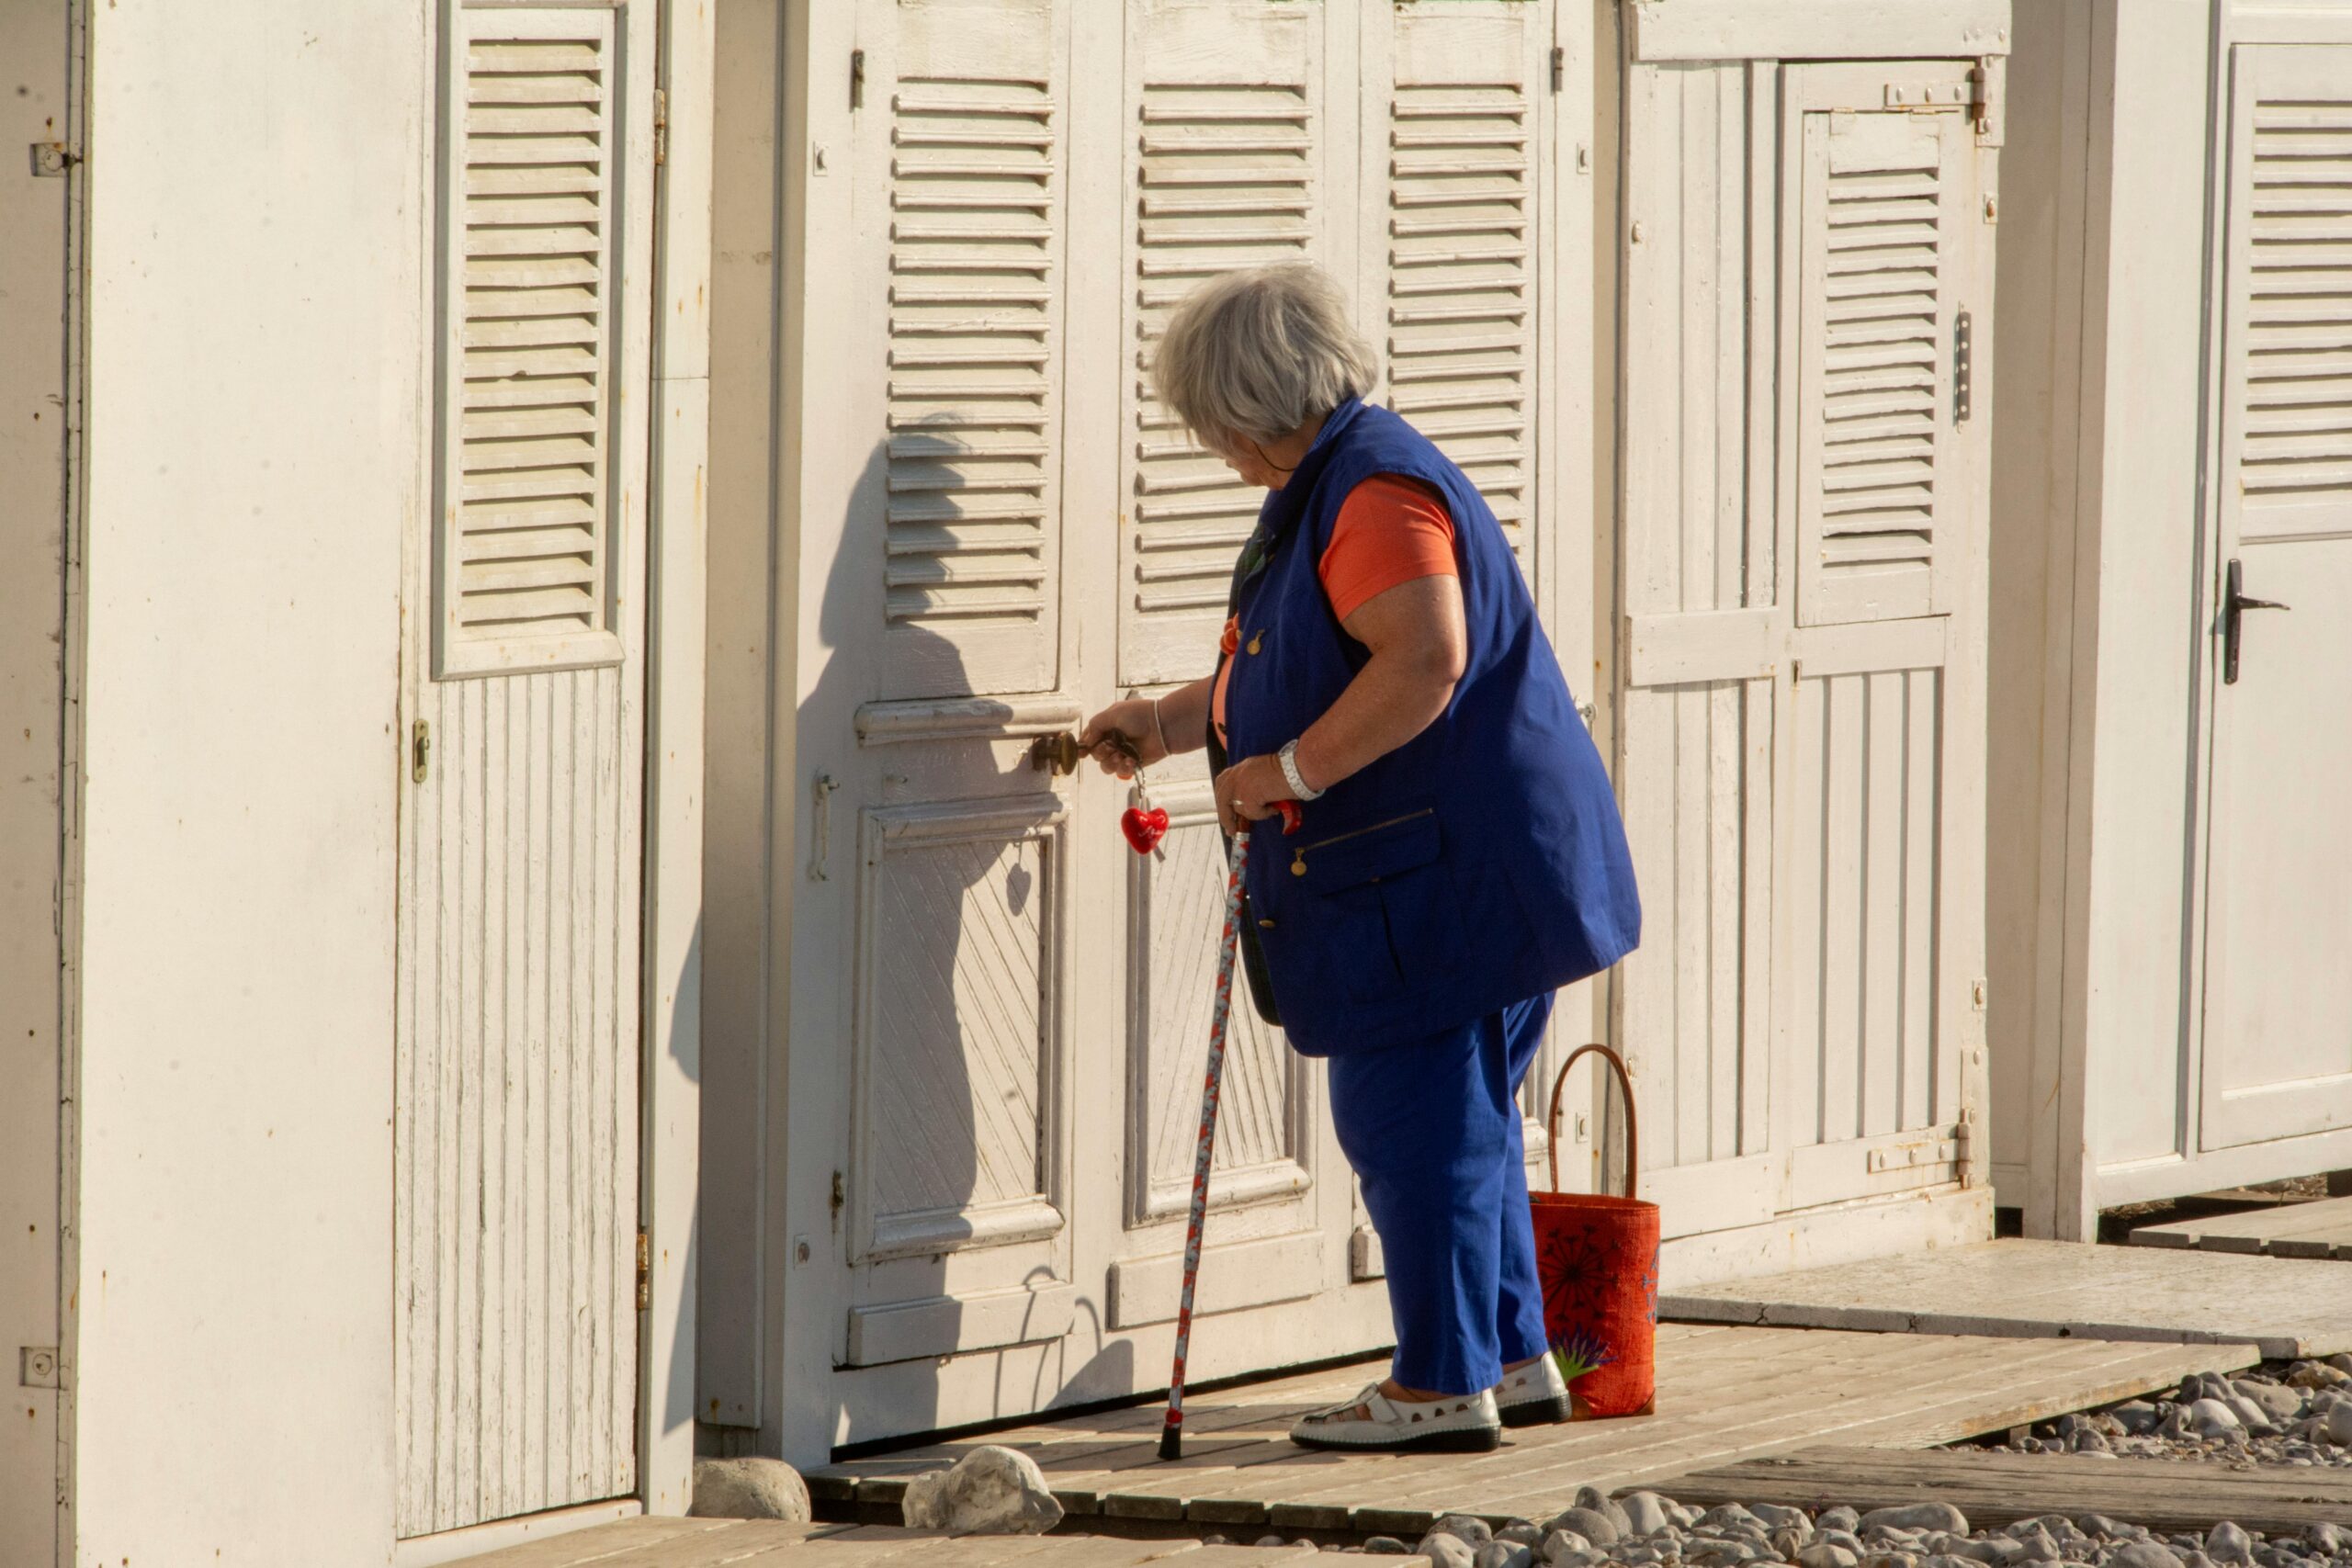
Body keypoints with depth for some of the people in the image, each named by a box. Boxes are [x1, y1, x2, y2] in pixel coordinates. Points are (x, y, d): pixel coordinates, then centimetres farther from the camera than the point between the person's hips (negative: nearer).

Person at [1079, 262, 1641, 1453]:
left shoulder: (1373, 493, -18)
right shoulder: (1325, 487, 18)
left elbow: (1425, 662, -29)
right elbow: (1297, 670, 30)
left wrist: (1292, 771, -23)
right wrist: (1165, 724, 25)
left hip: (1441, 875, -11)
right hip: (1454, 872, 11)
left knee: (1412, 1120, -6)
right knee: (1460, 1119, 16)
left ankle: (1442, 1385, -1)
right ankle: (1509, 1358, 24)